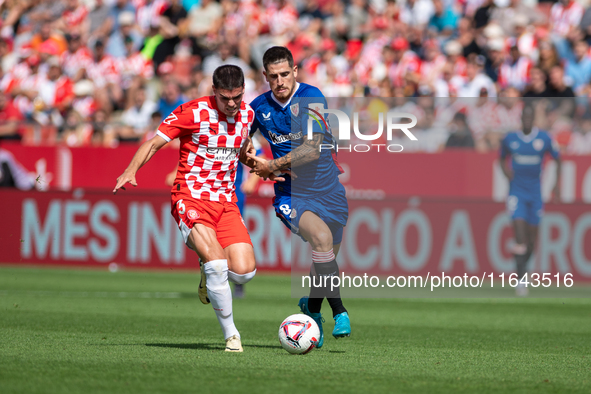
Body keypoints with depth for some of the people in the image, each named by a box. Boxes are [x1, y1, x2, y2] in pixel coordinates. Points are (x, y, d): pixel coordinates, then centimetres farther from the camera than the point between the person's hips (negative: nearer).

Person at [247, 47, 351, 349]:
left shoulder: (311, 98, -11)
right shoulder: (259, 106, 1)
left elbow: (312, 150, -18)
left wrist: (272, 166, -15)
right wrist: (257, 166, 0)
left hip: (327, 190, 0)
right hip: (290, 195, 0)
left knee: (327, 259, 10)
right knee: (321, 236, -29)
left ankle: (312, 307, 42)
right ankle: (339, 312, -22)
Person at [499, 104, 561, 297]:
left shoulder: (544, 139, -4)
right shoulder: (510, 139, -2)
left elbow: (557, 158, 9)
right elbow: (502, 158, 16)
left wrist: (557, 185, 4)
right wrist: (505, 169, -7)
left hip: (535, 192, 1)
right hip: (516, 192, -1)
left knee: (532, 237, 9)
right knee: (520, 235, -16)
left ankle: (524, 266, 38)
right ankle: (521, 279, -17)